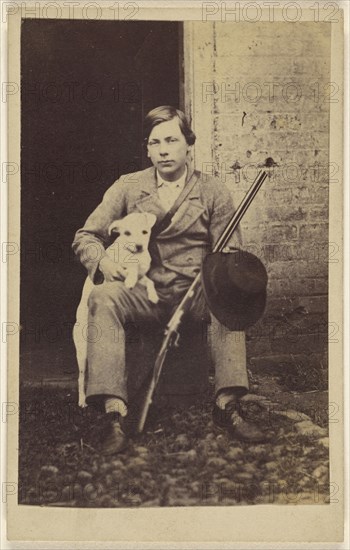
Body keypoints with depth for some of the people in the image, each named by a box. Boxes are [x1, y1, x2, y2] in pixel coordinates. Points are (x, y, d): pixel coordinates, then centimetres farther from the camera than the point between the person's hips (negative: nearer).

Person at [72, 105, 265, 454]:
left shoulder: (213, 192, 8)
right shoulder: (127, 187, 9)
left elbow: (229, 253, 4)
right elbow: (85, 237, 6)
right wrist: (102, 260, -18)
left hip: (197, 292, 0)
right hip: (145, 293, 0)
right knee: (103, 296, -31)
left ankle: (227, 406, -27)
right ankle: (115, 414, -34)